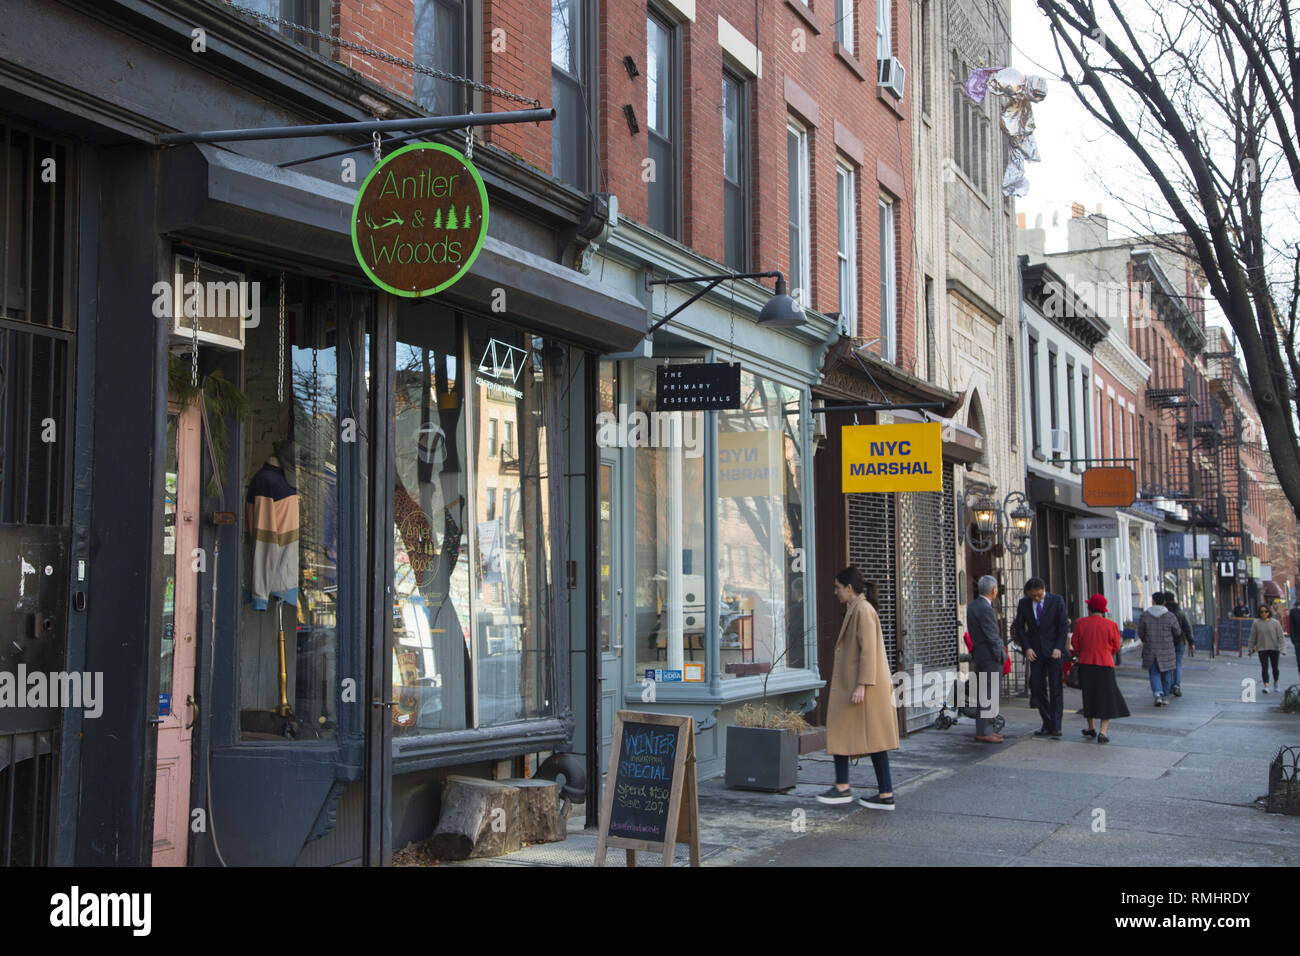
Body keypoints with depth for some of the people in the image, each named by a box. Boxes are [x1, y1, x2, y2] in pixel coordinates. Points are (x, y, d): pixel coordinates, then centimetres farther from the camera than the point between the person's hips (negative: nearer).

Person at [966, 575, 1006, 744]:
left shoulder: (972, 606, 10)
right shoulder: (986, 609, -19)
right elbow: (992, 637, -19)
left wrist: (974, 655, 17)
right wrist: (1000, 656, -11)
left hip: (978, 654, 10)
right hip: (990, 657, -10)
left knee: (983, 695, 15)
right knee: (989, 696, -5)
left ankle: (986, 729, 22)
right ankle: (984, 732, -4)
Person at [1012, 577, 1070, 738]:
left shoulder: (1056, 601, -3)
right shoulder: (1023, 604, 3)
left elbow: (1064, 625, -3)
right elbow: (1019, 628, 6)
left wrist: (1059, 648, -12)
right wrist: (1027, 648, -7)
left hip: (1054, 650, -3)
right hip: (1035, 652, 3)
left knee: (1055, 688, -5)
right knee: (1037, 688, 1)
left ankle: (1055, 726, -4)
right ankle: (1047, 724, 12)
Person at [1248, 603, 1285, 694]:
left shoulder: (1275, 623, -3)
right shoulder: (1256, 623, -3)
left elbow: (1280, 636, -3)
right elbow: (1253, 637, 4)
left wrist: (1281, 646, -12)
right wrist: (1251, 648, 6)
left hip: (1274, 648, 1)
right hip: (1262, 649, -1)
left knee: (1275, 667, 12)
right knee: (1264, 667, -11)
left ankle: (1276, 683, 35)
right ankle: (1266, 685, -14)